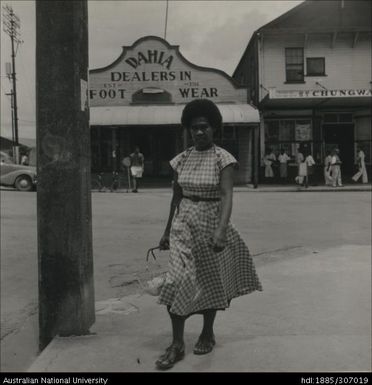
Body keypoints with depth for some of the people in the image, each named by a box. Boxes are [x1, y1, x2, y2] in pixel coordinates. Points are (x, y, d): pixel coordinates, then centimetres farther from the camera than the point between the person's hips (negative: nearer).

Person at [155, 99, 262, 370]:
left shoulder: (223, 159, -10)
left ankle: (208, 333, 35)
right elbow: (177, 197, 11)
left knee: (210, 281, 12)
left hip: (211, 225, -3)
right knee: (177, 281, -8)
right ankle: (177, 344, 4)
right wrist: (168, 231, 13)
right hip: (184, 225, 3)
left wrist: (221, 230, -35)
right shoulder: (181, 160, 3)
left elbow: (226, 196, -21)